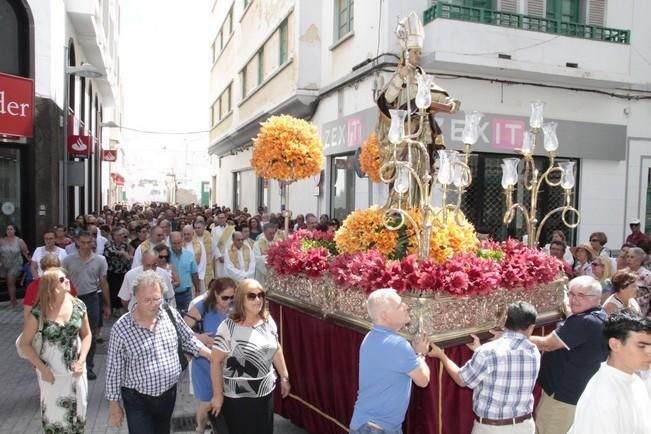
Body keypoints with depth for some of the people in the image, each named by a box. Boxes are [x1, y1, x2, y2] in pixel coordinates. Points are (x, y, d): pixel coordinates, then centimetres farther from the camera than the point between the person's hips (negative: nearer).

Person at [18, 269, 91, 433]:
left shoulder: (78, 306, -9)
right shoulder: (39, 312, -18)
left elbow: (86, 335, 2)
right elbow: (25, 343, -7)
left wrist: (81, 361, -9)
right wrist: (42, 368, -11)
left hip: (75, 370, 3)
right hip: (52, 372, -2)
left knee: (77, 412, 17)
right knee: (55, 415, 14)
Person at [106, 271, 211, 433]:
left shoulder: (171, 314, -9)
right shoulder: (121, 328, -19)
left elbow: (188, 340, 7)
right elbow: (114, 370, -10)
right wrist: (114, 405, -5)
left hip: (169, 394, 4)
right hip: (138, 400, -4)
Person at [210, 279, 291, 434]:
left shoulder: (268, 321, -3)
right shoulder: (228, 327, -19)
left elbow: (276, 350, 9)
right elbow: (215, 361, -14)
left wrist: (284, 377, 12)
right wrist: (217, 395, -12)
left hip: (266, 391, 5)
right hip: (238, 396, -4)